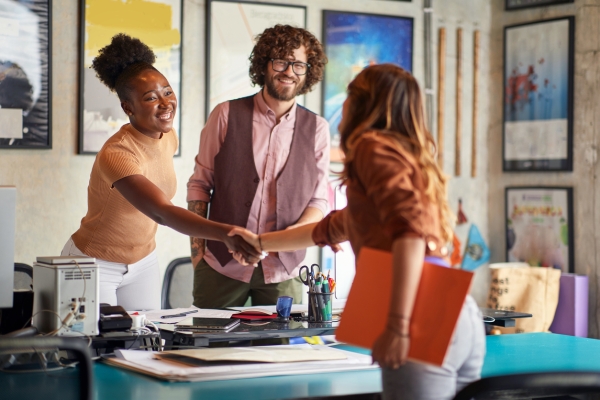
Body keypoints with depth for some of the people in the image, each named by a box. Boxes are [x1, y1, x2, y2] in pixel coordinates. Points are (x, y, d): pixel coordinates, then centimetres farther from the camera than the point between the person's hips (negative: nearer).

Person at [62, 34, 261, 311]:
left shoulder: (168, 137, -5)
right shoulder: (117, 154, -30)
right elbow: (162, 213, -44)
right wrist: (225, 233, -56)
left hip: (143, 261, 7)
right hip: (95, 264, -7)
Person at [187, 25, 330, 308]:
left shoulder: (316, 128, 4)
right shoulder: (226, 115, 0)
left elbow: (319, 199, 7)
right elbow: (200, 183, 4)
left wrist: (296, 231, -13)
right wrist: (196, 247, -1)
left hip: (282, 269, 1)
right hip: (222, 265, -1)